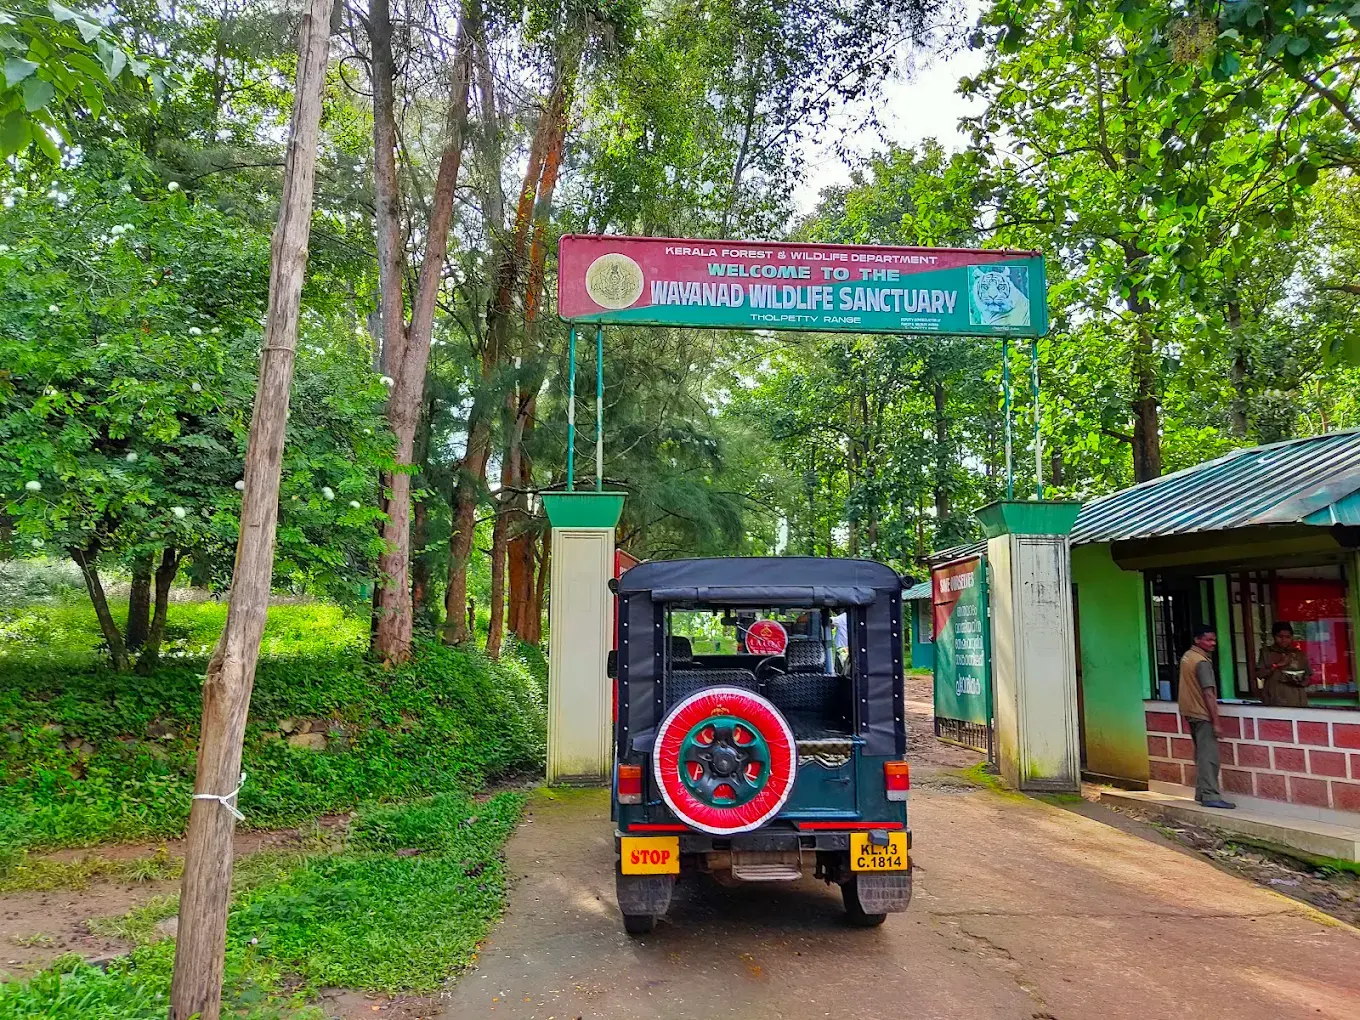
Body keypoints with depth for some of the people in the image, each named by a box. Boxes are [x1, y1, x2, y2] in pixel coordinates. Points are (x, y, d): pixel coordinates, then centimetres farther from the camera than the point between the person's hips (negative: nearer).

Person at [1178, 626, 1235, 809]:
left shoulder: (1187, 657, 10)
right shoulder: (1202, 662, -18)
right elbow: (1209, 694, -22)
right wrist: (1216, 722, -22)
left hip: (1190, 712, 9)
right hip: (1202, 714, -9)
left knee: (1202, 754, 15)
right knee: (1209, 756, -9)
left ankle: (1201, 792, 20)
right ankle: (1211, 796, -11)